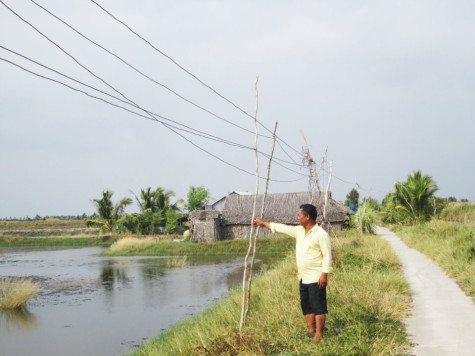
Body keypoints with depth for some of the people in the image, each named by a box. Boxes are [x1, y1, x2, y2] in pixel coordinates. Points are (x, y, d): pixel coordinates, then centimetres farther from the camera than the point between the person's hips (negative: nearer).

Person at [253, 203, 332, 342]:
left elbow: (327, 255, -16)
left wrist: (324, 274, -21)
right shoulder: (299, 231, 10)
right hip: (303, 278, 9)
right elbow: (282, 228, 20)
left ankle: (319, 335, -6)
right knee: (306, 306, 14)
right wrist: (263, 223, 25)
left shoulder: (321, 234, -14)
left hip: (316, 278, -9)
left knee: (318, 306, -7)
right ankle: (310, 331, 23)